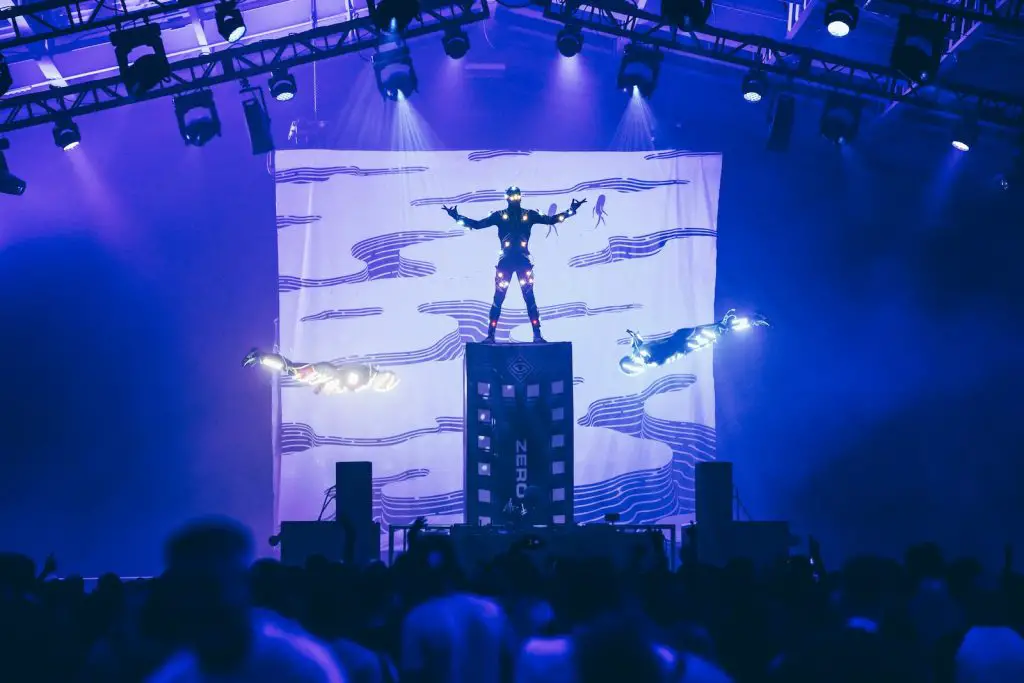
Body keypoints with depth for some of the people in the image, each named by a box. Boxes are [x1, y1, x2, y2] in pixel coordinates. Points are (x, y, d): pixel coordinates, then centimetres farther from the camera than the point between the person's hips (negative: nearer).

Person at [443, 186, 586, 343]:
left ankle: (537, 334, -2)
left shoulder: (529, 215, 4)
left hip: (523, 261, 0)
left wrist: (571, 211, -1)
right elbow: (477, 224, 1)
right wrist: (457, 216, -6)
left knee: (529, 298, -3)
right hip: (505, 261, 0)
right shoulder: (500, 215, 2)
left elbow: (551, 220, 6)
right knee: (498, 298, -2)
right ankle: (490, 335, 1)